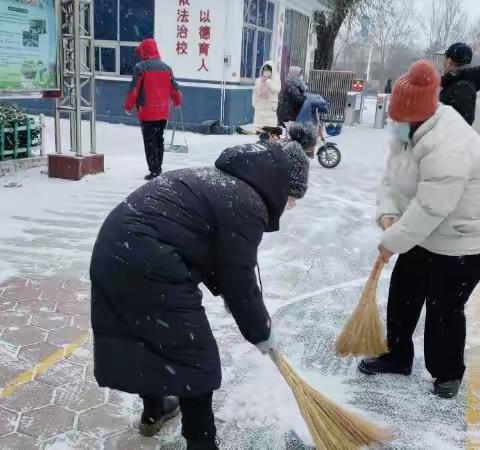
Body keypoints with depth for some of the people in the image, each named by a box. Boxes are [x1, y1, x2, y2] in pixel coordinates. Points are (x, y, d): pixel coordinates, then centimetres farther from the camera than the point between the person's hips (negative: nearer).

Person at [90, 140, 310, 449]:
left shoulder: (221, 181, 17)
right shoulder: (247, 205, -12)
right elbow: (240, 282, -9)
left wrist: (222, 291, 29)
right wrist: (262, 333, 5)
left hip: (114, 248, 10)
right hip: (147, 268, -10)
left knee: (148, 335, 28)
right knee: (195, 357, 6)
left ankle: (154, 411, 49)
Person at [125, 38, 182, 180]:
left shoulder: (140, 67, -10)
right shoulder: (166, 67, 6)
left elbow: (134, 90, -11)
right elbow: (174, 88, 13)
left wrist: (128, 107, 1)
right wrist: (177, 101, 32)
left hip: (147, 112, -5)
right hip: (163, 112, 5)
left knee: (149, 141, -1)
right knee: (159, 139, 15)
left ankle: (154, 170, -3)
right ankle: (158, 168, 21)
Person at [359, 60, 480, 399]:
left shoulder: (448, 146, -32)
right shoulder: (409, 133, -1)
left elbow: (430, 208, -33)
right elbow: (393, 180, 5)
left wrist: (393, 240, -24)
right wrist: (389, 214, -13)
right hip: (422, 236, 9)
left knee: (444, 310, 4)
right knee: (402, 295, 15)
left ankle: (448, 372, 28)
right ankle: (397, 356, 34)